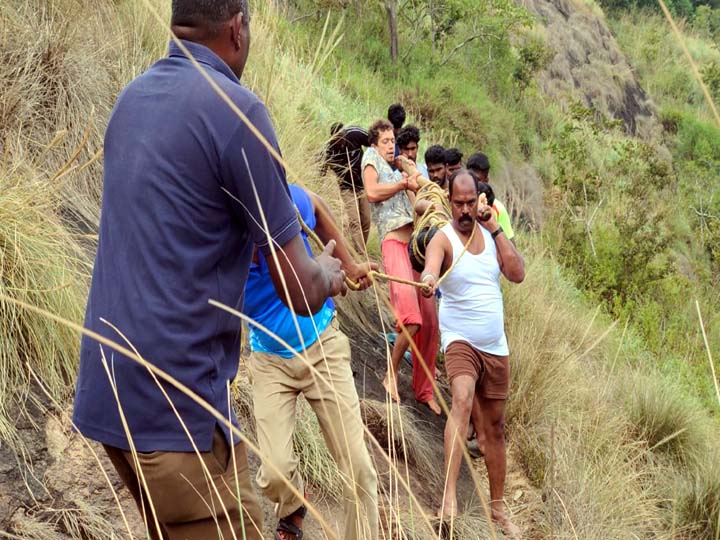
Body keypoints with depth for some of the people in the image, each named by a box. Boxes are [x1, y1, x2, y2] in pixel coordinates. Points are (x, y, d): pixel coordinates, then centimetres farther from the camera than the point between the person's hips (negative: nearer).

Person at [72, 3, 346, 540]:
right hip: (173, 399, -9)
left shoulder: (132, 98, 9)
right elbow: (301, 293, -11)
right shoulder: (237, 109, -14)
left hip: (108, 387, 9)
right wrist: (327, 271, 11)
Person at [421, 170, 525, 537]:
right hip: (461, 340, -5)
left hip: (496, 346, 5)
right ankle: (449, 496, -38)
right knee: (462, 400, -33)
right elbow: (430, 269, -32)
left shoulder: (490, 233, 5)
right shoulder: (443, 239, -10)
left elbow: (518, 274, -7)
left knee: (495, 427, 13)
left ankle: (497, 508, 27)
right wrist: (429, 279, -55)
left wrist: (496, 229, -11)